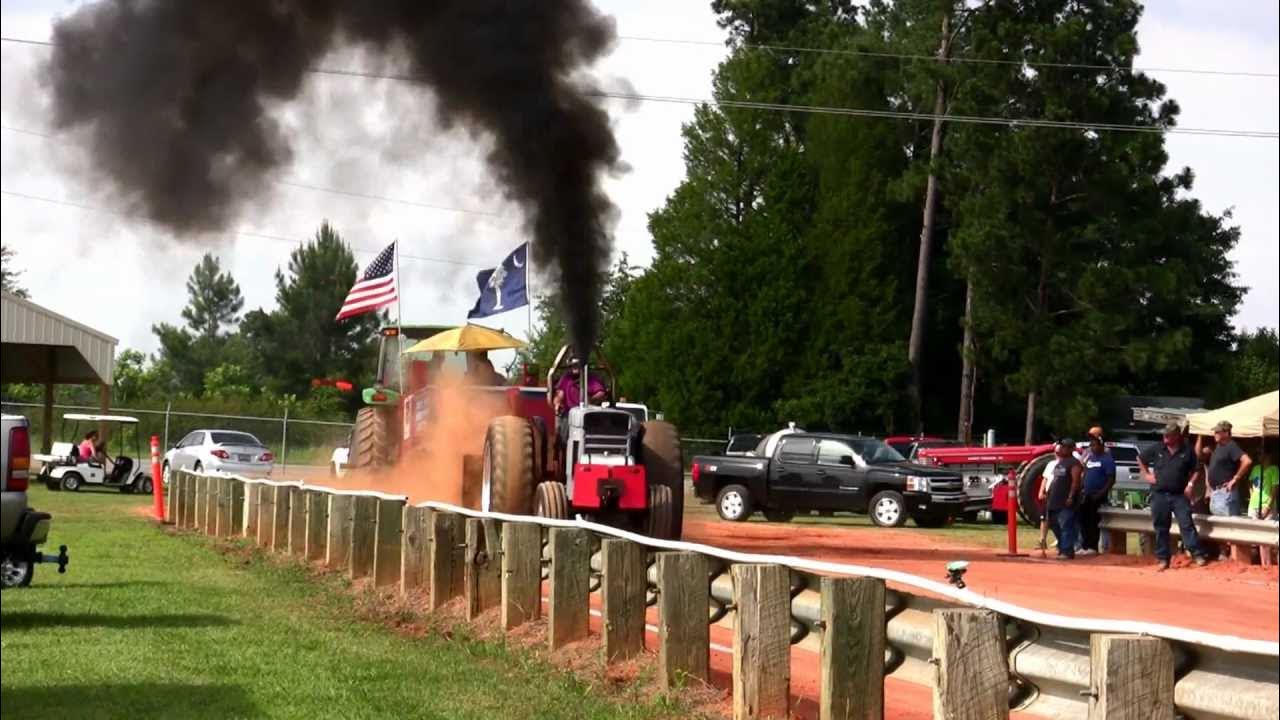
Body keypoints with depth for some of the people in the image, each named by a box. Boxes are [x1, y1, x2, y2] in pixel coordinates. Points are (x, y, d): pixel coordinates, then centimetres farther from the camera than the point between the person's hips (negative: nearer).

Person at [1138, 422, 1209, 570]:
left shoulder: (1187, 451, 0)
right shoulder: (1157, 449, 4)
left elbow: (1194, 470, 10)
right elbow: (1140, 459, 18)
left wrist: (1190, 484, -3)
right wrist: (1146, 475, 10)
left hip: (1180, 495, -2)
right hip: (1159, 495, 2)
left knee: (1187, 525, -9)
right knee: (1161, 528, 5)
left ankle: (1198, 555, -8)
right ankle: (1162, 558, 12)